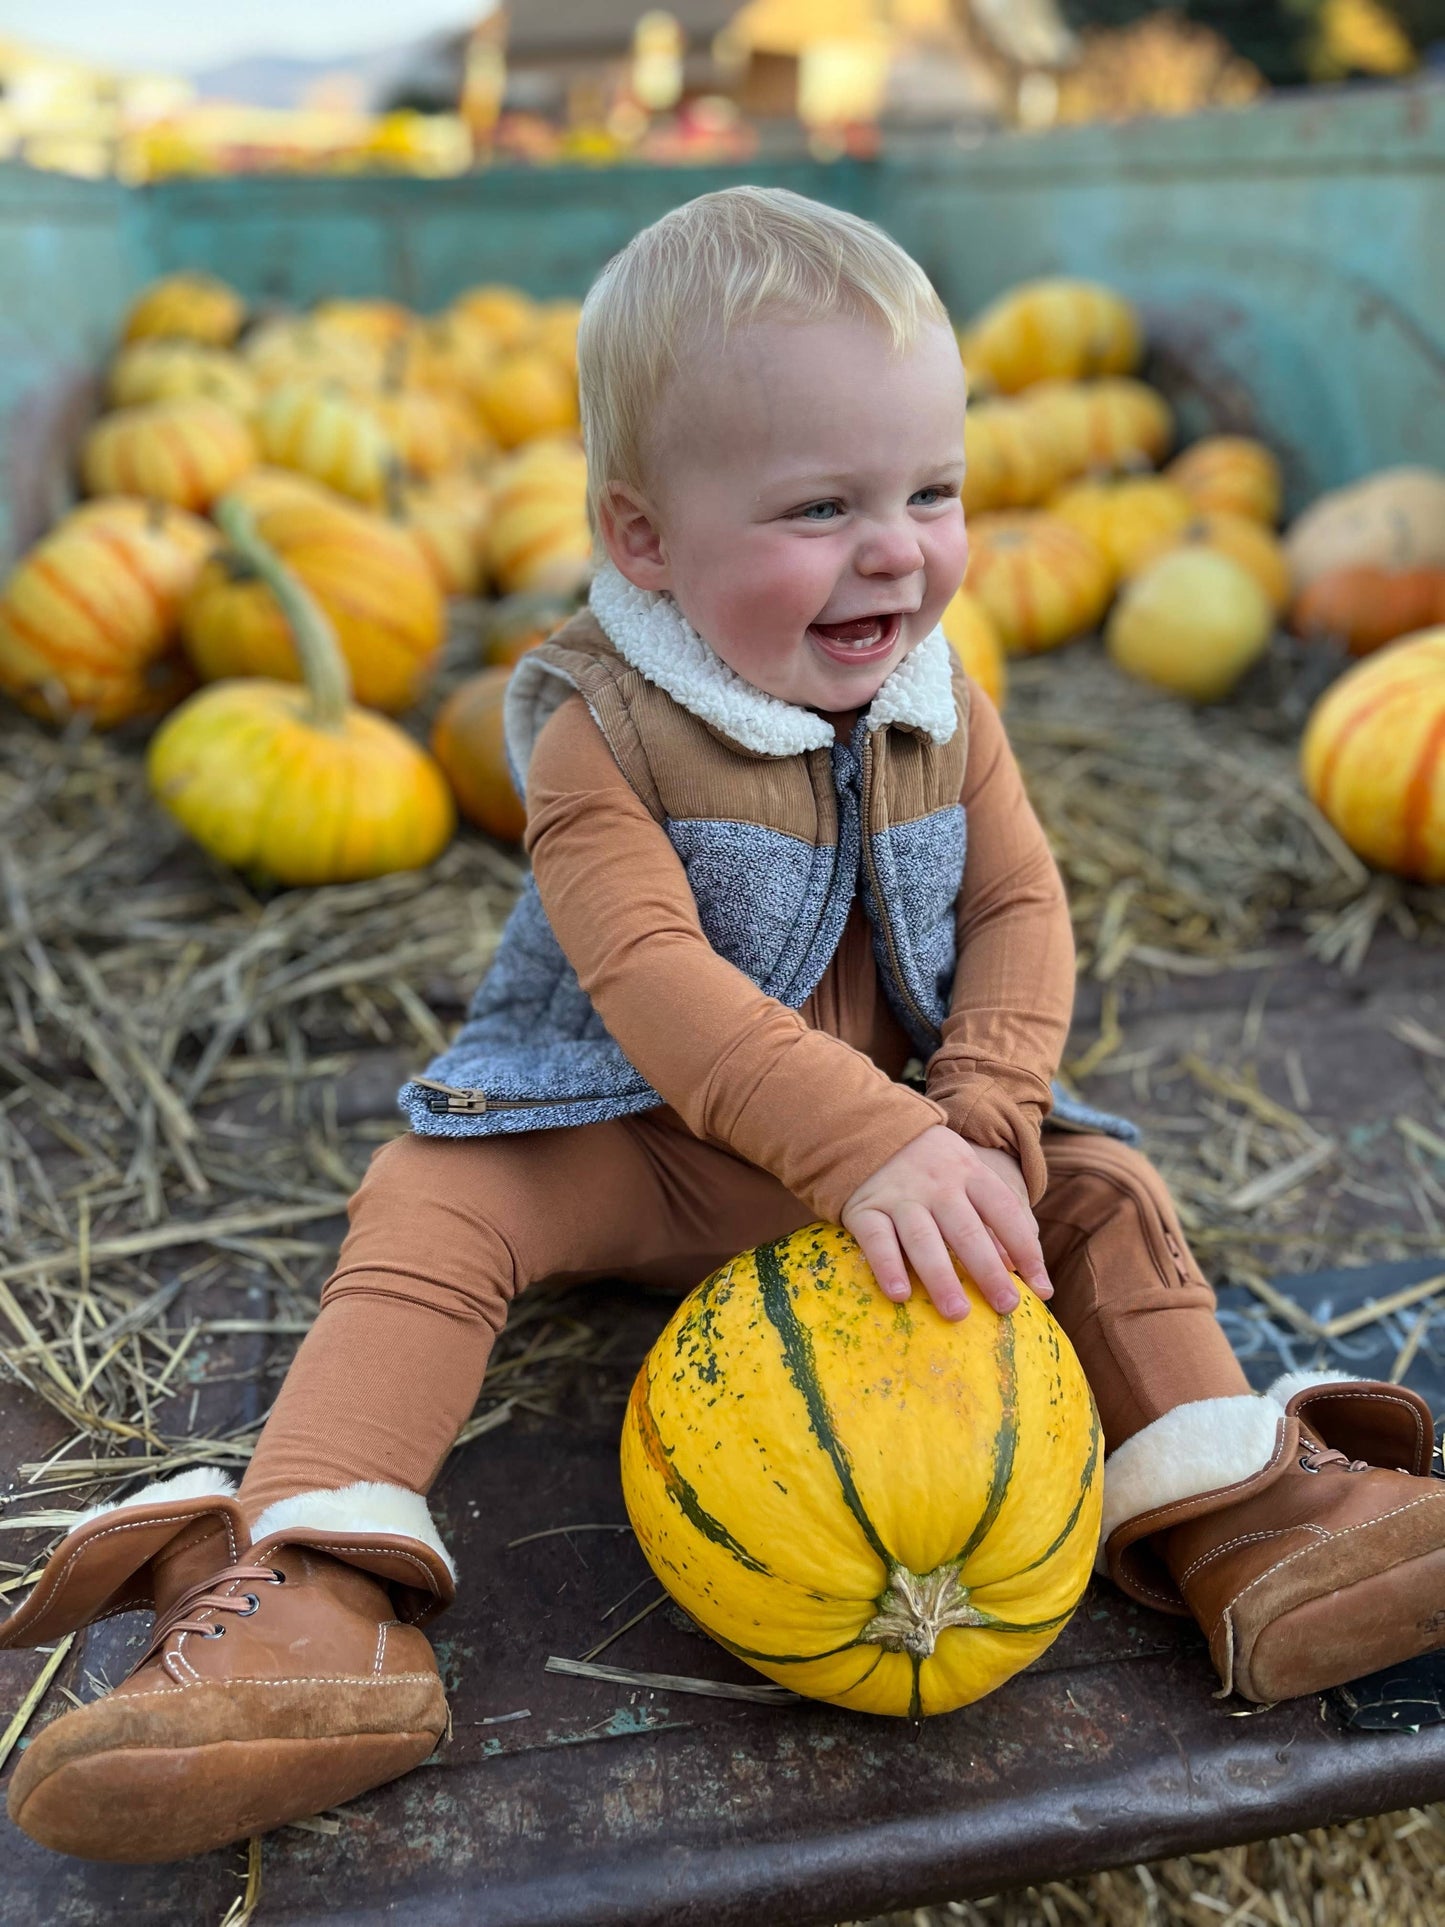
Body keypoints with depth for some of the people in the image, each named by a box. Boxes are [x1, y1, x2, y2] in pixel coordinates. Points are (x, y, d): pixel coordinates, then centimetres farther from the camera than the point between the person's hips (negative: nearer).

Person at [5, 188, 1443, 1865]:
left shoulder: (943, 708, -2)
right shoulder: (601, 733, -20)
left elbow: (1020, 909, -2)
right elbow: (653, 978, -31)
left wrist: (980, 1120, -21)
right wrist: (869, 1146, -43)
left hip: (901, 1124, 4)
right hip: (625, 1134, -3)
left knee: (1102, 1191, -11)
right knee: (429, 1212, -25)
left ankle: (1244, 1530, -7)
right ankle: (312, 1593, -27)